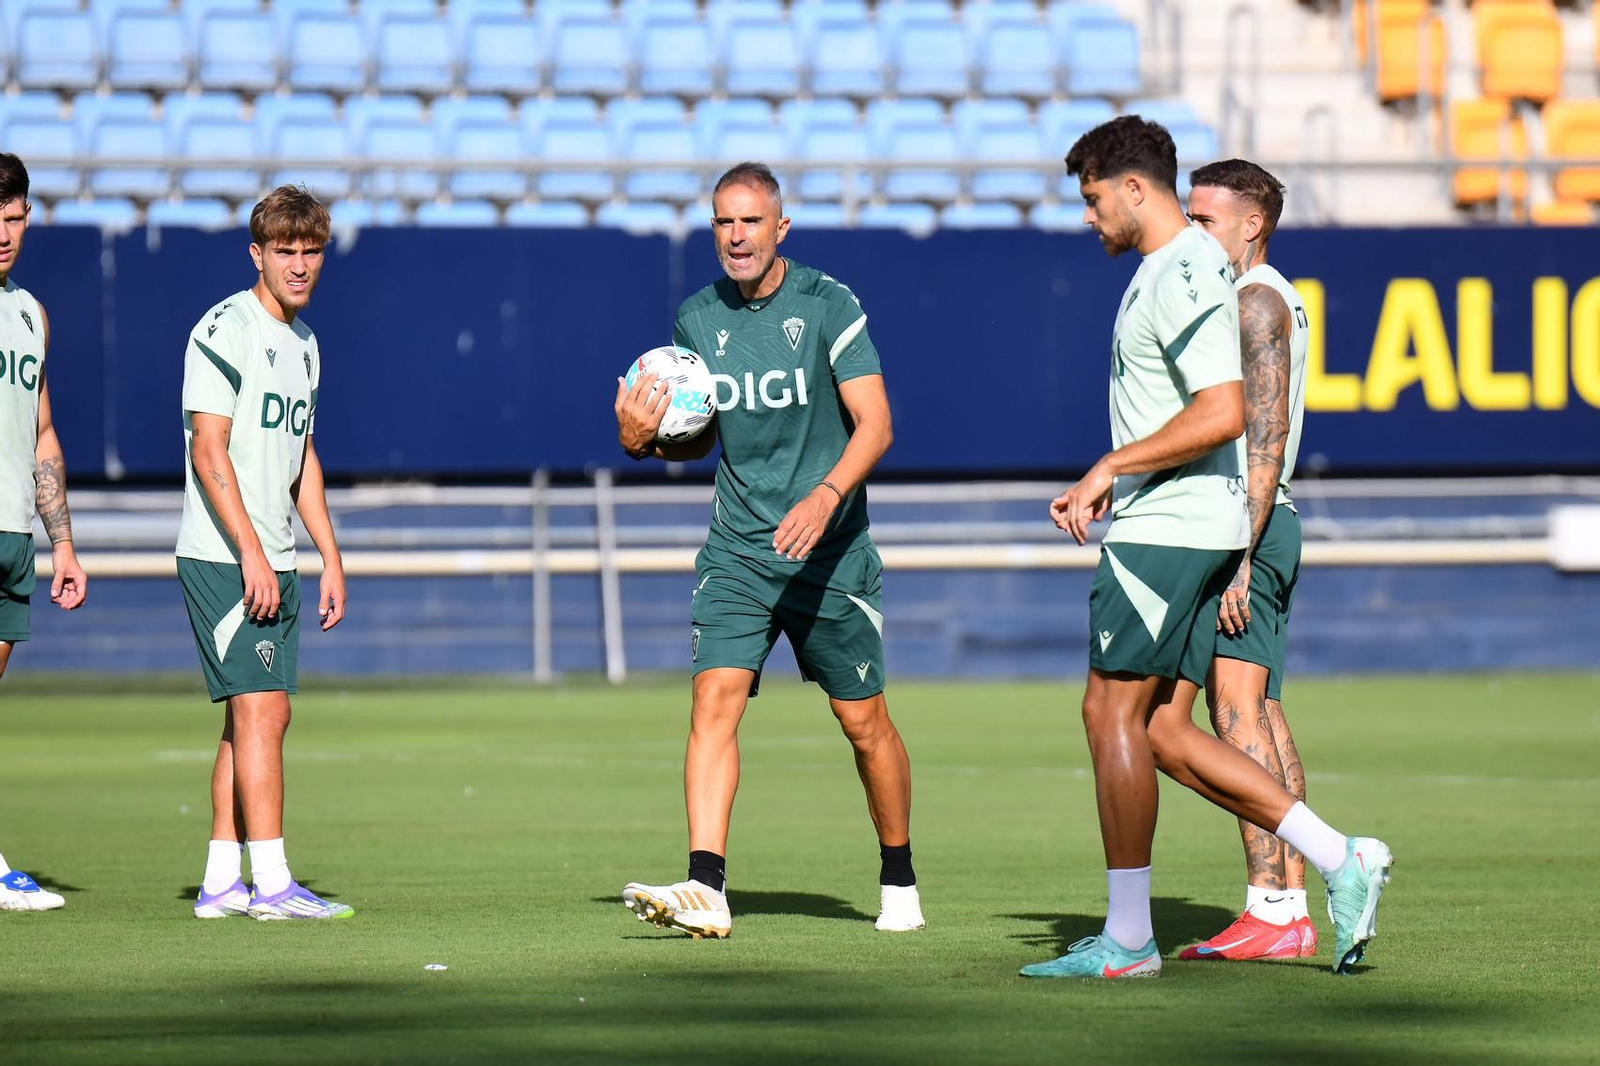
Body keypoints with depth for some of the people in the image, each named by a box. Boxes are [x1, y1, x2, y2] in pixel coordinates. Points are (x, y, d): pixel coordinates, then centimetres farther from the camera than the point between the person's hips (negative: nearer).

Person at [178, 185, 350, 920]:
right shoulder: (226, 329, -10)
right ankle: (271, 884, -13)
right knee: (259, 709, -12)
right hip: (223, 557, -9)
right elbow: (209, 451, -16)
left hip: (274, 564, 9)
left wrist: (330, 556, 19)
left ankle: (220, 882, 11)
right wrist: (251, 552, -20)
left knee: (258, 716, 8)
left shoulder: (302, 341, 16)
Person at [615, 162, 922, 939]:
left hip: (829, 551, -3)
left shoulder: (828, 304, -7)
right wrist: (643, 439, -3)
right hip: (736, 549, 3)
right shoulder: (696, 319, 6)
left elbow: (874, 422, -13)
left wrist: (826, 496, -29)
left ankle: (898, 879, 25)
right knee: (714, 699, -15)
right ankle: (705, 888, -22)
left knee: (863, 720, 5)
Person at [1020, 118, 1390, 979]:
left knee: (1113, 713, -5)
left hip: (1167, 527, -10)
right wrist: (1106, 488, 21)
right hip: (1193, 527, 10)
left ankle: (1126, 939, -1)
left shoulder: (1183, 276, -15)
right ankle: (1341, 861, 4)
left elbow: (1222, 414, -24)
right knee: (1162, 732, 7)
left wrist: (1111, 466, -17)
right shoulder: (1174, 269, 18)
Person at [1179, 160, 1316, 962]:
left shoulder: (1255, 301, -11)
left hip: (1242, 528, -10)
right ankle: (1291, 909, 7)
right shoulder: (1266, 299, 20)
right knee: (1262, 717, 8)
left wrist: (1237, 556, -24)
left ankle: (1269, 910, -17)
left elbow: (1266, 437, -19)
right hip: (1256, 526, 10)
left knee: (1236, 710, -13)